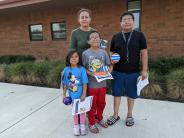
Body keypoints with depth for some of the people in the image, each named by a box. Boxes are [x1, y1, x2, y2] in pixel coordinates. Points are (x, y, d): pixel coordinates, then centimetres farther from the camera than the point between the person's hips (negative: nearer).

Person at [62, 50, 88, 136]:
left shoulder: (82, 69, -14)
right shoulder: (66, 70, -10)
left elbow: (85, 83, -10)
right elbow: (65, 84, -1)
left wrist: (83, 94, -12)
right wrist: (64, 94, 2)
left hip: (81, 95, -1)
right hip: (72, 95, 1)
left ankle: (82, 125, 37)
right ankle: (76, 126, 38)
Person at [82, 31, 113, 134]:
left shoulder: (104, 52, -1)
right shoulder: (85, 53, -9)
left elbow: (110, 66, 4)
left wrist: (107, 72, -15)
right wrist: (91, 74, -20)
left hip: (102, 84, 3)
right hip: (91, 84, -3)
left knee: (101, 103, 20)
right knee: (92, 105, 12)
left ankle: (99, 118, 44)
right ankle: (92, 123, 31)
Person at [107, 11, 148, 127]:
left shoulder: (139, 35, 0)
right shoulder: (116, 37, 5)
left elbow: (144, 53, -1)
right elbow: (112, 53, 11)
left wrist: (144, 70, -7)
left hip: (133, 72, -1)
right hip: (118, 72, 2)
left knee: (131, 94, 11)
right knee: (117, 93, 10)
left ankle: (129, 115, 32)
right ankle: (116, 115, 28)